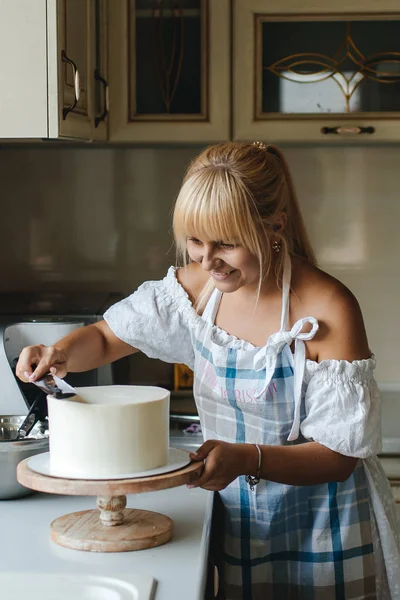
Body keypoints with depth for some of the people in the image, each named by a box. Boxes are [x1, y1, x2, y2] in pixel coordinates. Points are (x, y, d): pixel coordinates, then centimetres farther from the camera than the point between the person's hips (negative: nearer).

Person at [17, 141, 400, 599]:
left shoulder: (327, 311, -23)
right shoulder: (197, 287, -7)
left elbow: (340, 456, -19)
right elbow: (107, 337, 8)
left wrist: (247, 458, -35)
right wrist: (62, 352, -15)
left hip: (322, 535, -4)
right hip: (236, 519, 4)